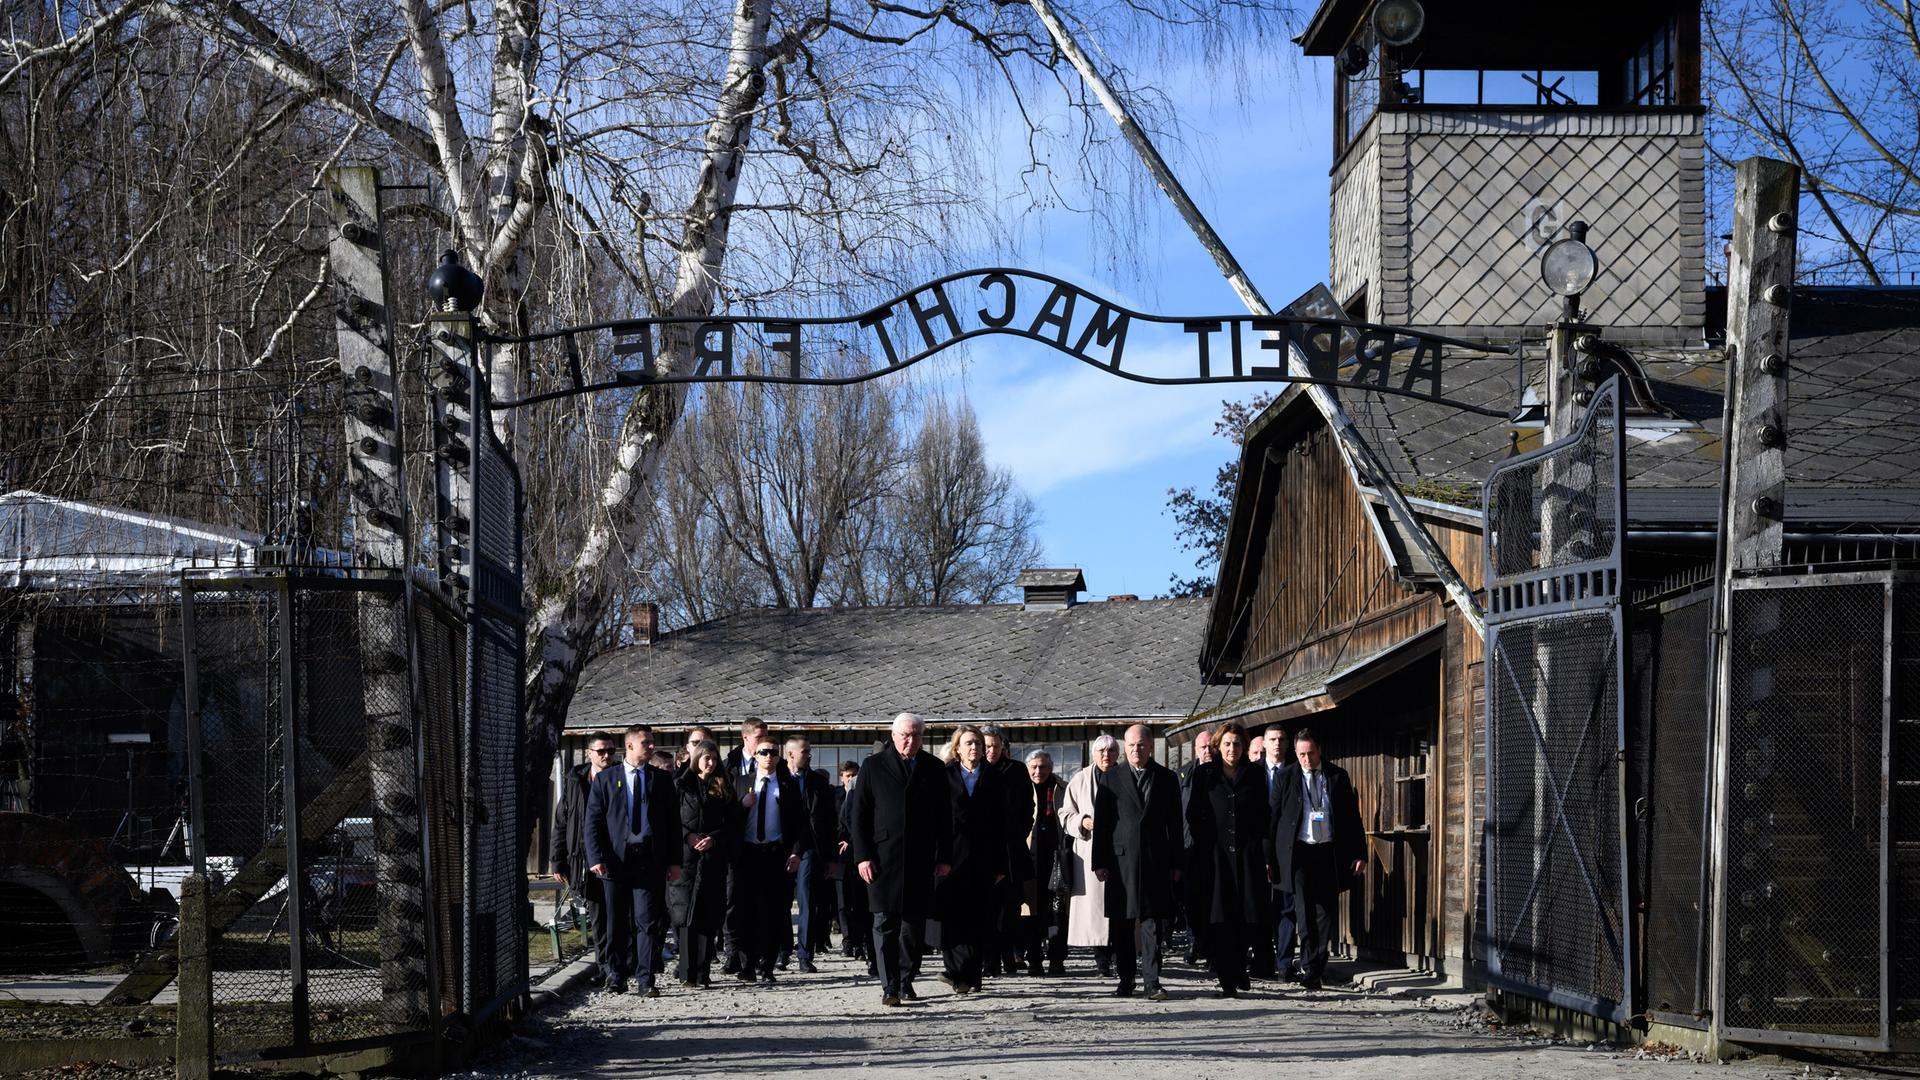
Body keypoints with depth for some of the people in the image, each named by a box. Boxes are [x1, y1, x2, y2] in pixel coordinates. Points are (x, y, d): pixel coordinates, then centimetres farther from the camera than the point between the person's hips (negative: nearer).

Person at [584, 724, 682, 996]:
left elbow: (673, 822, 11)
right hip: (616, 859, 0)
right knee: (618, 922, 5)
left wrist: (674, 861, 3)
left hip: (650, 860, 0)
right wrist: (596, 858, -8)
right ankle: (618, 975, 16)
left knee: (647, 921, -6)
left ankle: (645, 979, -5)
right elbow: (593, 821, 3)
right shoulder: (605, 779, 7)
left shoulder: (662, 779, 12)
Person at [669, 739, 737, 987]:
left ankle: (703, 973, -1)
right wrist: (687, 836, -10)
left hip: (713, 857, 1)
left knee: (709, 914, -2)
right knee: (686, 911, -7)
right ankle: (688, 972, -6)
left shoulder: (723, 788, 11)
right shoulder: (682, 785, 7)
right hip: (685, 855, -1)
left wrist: (713, 838, -7)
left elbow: (733, 824, 8)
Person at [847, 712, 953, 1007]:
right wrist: (862, 855, -5)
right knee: (885, 923, -7)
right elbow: (858, 814, 4)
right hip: (883, 858, -2)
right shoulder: (873, 767, 5)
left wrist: (945, 857, 5)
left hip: (921, 860, 2)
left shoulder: (934, 769, 10)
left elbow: (944, 816, 11)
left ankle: (906, 982, 15)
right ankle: (889, 986, -9)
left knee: (913, 924, 5)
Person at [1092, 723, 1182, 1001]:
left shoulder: (1167, 778, 9)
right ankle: (1126, 980, 14)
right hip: (1121, 860, 0)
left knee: (1151, 922, -6)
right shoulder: (1110, 778, 6)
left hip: (1155, 862, 0)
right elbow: (1101, 823, 4)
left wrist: (1176, 863, 5)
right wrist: (1099, 862, -2)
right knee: (1121, 925, 5)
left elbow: (1174, 823, 10)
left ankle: (1151, 981, -8)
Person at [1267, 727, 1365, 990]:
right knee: (1305, 909, -13)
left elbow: (1352, 816, 9)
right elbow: (1274, 818, 4)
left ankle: (1315, 966, 12)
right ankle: (1310, 967, -14)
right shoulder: (1286, 777, 3)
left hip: (1330, 852, 2)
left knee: (1325, 910, 4)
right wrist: (1270, 857, 0)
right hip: (1299, 851, -2)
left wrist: (1359, 852, 3)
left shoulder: (1337, 776, 7)